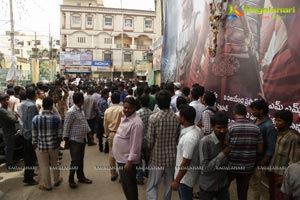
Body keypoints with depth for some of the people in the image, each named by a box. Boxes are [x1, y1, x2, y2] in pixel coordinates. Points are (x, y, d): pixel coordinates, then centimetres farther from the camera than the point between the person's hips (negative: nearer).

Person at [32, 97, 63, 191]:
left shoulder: (35, 119, -12)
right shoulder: (56, 118, -13)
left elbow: (34, 135, -4)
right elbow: (59, 134, -6)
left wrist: (34, 145, 11)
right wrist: (58, 142, 12)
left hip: (41, 146, -1)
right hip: (54, 145, 1)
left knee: (44, 166, 15)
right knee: (55, 164, 22)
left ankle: (47, 185, 31)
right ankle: (57, 180, 40)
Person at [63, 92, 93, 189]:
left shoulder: (81, 110, 6)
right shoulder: (71, 112, -21)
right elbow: (66, 127, -17)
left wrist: (89, 132, 13)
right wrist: (66, 141, -13)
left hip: (82, 139, 8)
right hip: (75, 140, -8)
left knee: (81, 159, 18)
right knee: (75, 161, 3)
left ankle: (81, 177, 32)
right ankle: (71, 179, 20)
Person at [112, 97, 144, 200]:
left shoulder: (136, 123, -23)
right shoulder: (124, 117, 6)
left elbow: (135, 144, -24)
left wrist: (130, 161, -22)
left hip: (127, 159, -9)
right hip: (121, 157, 9)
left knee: (128, 185, 6)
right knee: (126, 184, 22)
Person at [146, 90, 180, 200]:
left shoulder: (153, 117, -17)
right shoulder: (176, 118, -6)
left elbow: (150, 140, -12)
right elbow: (177, 138, 2)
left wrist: (149, 151, 7)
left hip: (157, 156, -3)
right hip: (171, 156, 4)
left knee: (152, 186, 7)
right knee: (169, 184, 19)